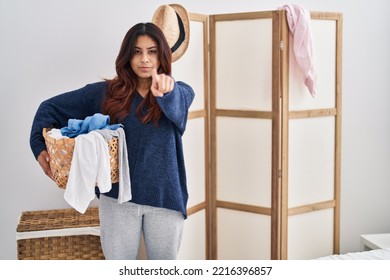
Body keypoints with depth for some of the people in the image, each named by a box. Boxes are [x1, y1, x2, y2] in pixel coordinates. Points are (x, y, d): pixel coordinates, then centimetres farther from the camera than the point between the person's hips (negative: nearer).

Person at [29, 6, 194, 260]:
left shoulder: (180, 92, -1)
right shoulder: (106, 93, 1)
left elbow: (177, 104, -27)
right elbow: (51, 107, 6)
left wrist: (167, 92, -50)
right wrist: (39, 147, -6)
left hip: (165, 197, 0)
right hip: (118, 196, 0)